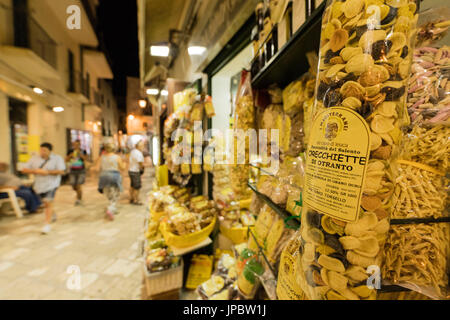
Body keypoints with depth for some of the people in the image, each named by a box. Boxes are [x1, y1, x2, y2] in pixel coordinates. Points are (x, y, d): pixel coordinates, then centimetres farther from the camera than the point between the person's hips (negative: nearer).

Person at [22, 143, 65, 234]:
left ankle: (47, 224, -6)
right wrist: (36, 171, -13)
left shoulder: (57, 158, -5)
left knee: (48, 203, -12)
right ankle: (52, 215, 44)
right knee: (45, 203, 17)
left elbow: (61, 171, -14)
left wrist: (47, 172, -20)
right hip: (39, 185, 5)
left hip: (51, 184, -5)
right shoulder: (34, 159, 6)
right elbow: (24, 170, 4)